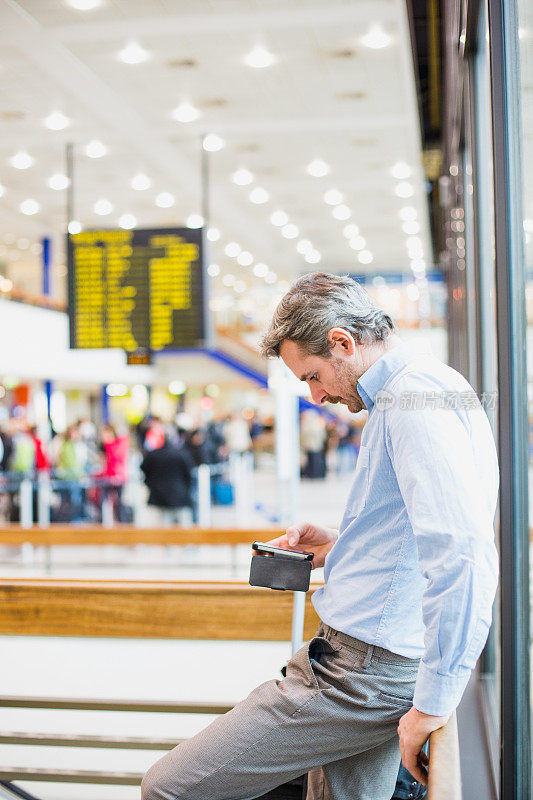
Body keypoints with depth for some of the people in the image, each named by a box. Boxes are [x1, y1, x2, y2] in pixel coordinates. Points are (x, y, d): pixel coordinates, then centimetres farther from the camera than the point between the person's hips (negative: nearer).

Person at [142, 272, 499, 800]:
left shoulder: (413, 400, -17)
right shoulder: (415, 391, 18)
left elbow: (463, 560, -29)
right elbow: (429, 539, 29)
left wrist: (434, 705, -26)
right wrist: (341, 549, 17)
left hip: (368, 674, -11)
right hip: (372, 661, 11)